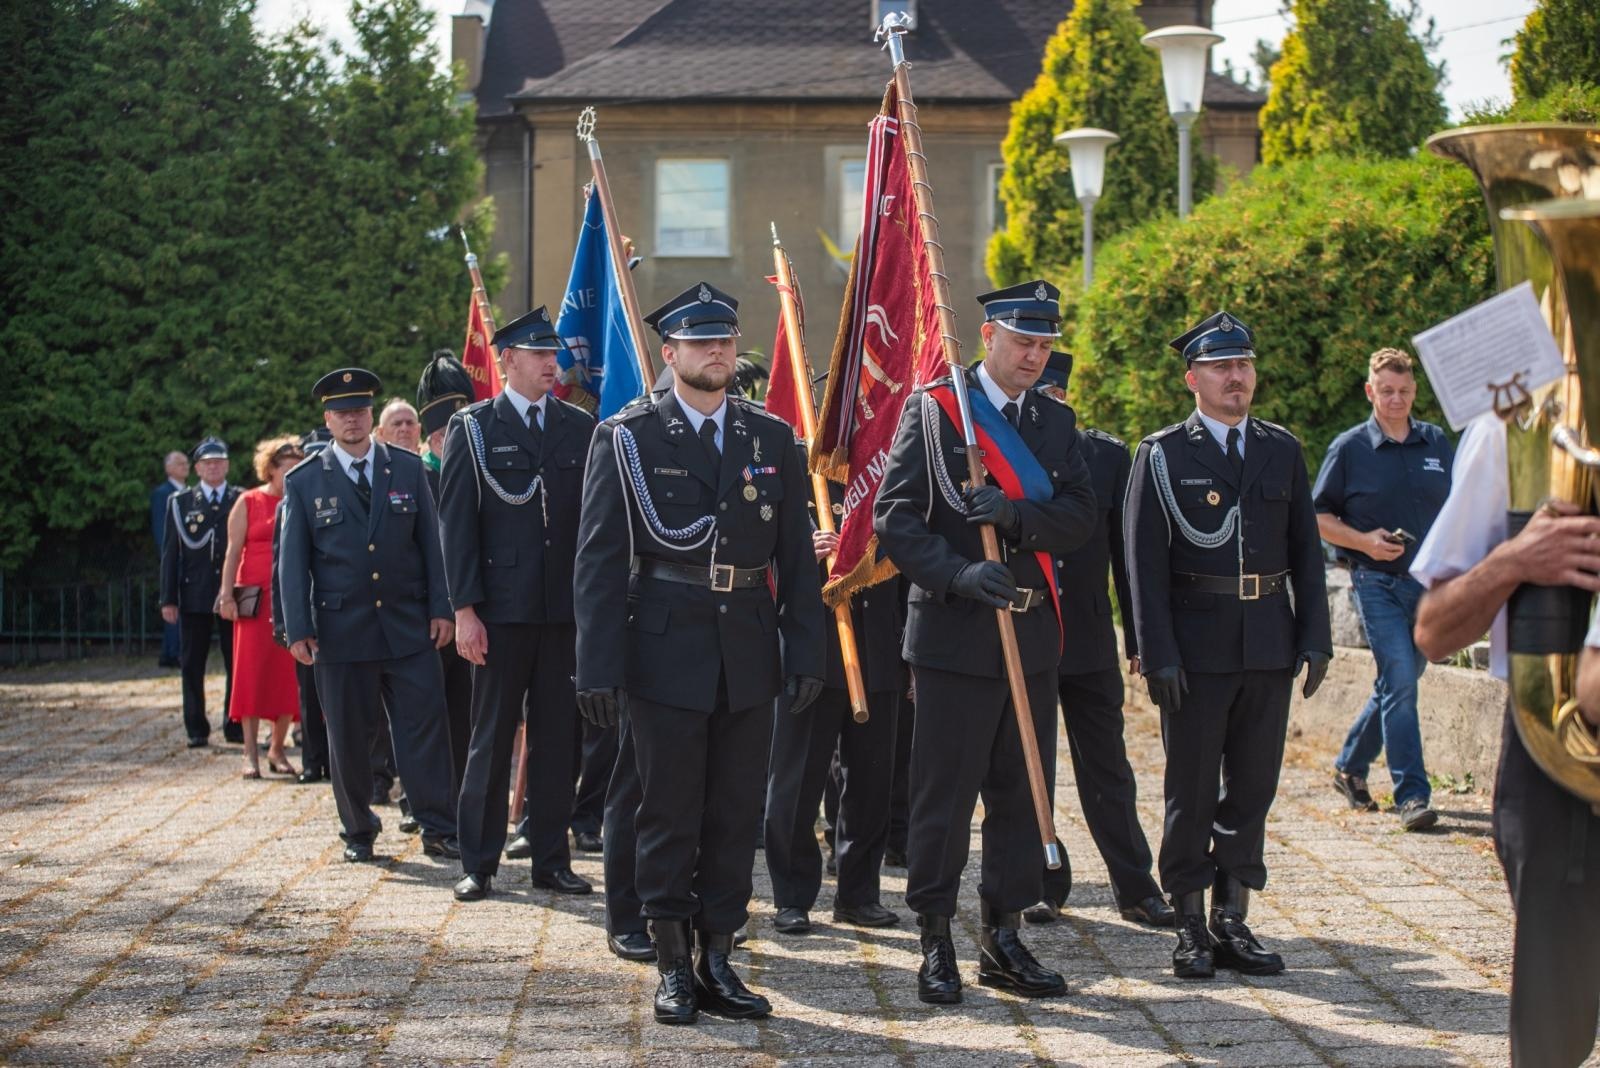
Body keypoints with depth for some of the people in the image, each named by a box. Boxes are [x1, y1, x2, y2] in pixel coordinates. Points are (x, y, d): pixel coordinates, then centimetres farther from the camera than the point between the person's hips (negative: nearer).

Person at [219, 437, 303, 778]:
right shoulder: (248, 503, 3)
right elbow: (233, 552, -1)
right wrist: (227, 596, -9)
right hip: (256, 599, -2)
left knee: (289, 675, 2)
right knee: (253, 671, -3)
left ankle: (277, 748, 13)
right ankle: (251, 753, 0)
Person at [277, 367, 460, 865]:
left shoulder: (408, 468, 7)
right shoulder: (304, 482, 4)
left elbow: (431, 542, 7)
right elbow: (292, 560, 3)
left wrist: (441, 609, 0)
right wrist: (298, 628, -5)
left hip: (408, 627, 1)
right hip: (341, 631, -1)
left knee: (426, 726, -3)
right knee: (348, 736, 6)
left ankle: (438, 829, 3)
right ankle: (358, 832, 18)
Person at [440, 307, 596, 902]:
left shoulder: (581, 428, 10)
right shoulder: (472, 428, 2)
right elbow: (457, 524, -2)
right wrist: (465, 608, -8)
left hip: (567, 608, 3)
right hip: (502, 609, -3)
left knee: (557, 737, 7)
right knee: (492, 738, 2)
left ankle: (551, 859, 15)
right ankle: (478, 864, 10)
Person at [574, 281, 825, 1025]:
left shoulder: (772, 439, 8)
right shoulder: (627, 438, -2)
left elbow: (795, 556, 9)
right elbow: (598, 560, -5)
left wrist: (804, 651, 2)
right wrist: (598, 667, -11)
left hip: (747, 656, 3)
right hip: (665, 652, -3)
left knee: (736, 816, 7)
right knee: (668, 817, 3)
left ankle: (717, 960, 17)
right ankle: (673, 968, 12)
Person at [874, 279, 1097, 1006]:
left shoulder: (1056, 421, 12)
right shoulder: (932, 409, -2)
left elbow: (1080, 517, 0)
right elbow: (894, 518, -8)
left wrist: (1015, 514, -18)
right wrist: (958, 574, -21)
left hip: (1033, 637, 5)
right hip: (955, 633, -5)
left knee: (1022, 794, 10)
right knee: (943, 796, 0)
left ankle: (1003, 939, 20)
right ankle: (936, 945, 10)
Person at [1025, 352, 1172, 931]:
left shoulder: (1108, 455, 4)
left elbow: (1128, 550, 6)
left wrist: (1139, 636, 3)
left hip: (1090, 642, 1)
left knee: (1108, 771, 6)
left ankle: (1135, 888, 12)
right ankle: (1043, 884, 18)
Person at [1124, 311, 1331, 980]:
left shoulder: (1283, 451, 11)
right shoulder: (1163, 455, -1)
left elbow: (1306, 551, 12)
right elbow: (1145, 563, -5)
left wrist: (1315, 638, 2)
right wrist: (1158, 653, -12)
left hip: (1269, 643, 4)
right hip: (1196, 643, -4)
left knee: (1254, 787, 7)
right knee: (1192, 790, 2)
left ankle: (1232, 923, 16)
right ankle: (1192, 929, 10)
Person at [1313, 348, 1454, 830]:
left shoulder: (1437, 443, 8)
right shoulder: (1349, 448, -3)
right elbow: (1318, 516, 0)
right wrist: (1364, 541, -15)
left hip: (1430, 582, 4)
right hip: (1377, 581, -4)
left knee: (1398, 683, 12)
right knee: (1399, 683, -13)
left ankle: (1350, 766, 31)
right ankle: (1412, 794, -12)